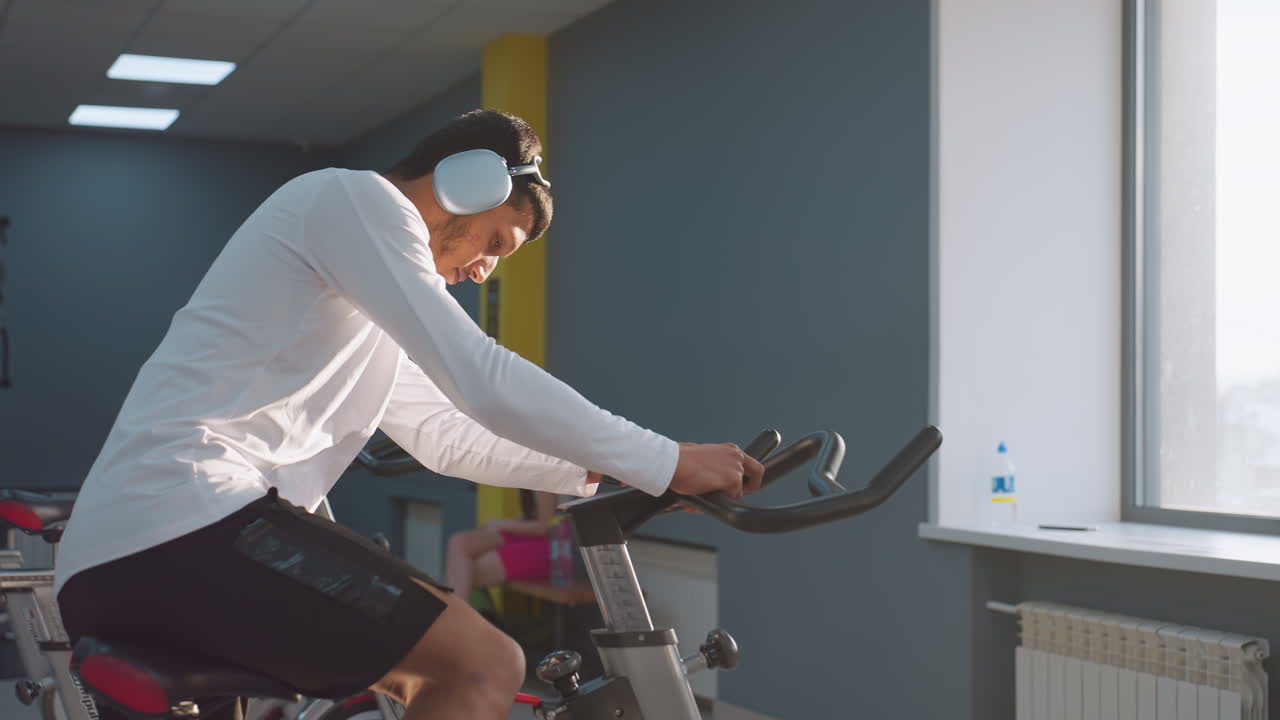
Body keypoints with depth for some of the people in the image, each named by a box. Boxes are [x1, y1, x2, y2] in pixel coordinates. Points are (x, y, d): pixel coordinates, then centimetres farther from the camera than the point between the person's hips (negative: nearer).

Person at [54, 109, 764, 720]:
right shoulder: (353, 196, -4)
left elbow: (444, 435, 30)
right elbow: (485, 380, -13)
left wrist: (594, 472, 23)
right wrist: (666, 463, -7)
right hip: (184, 524, -11)